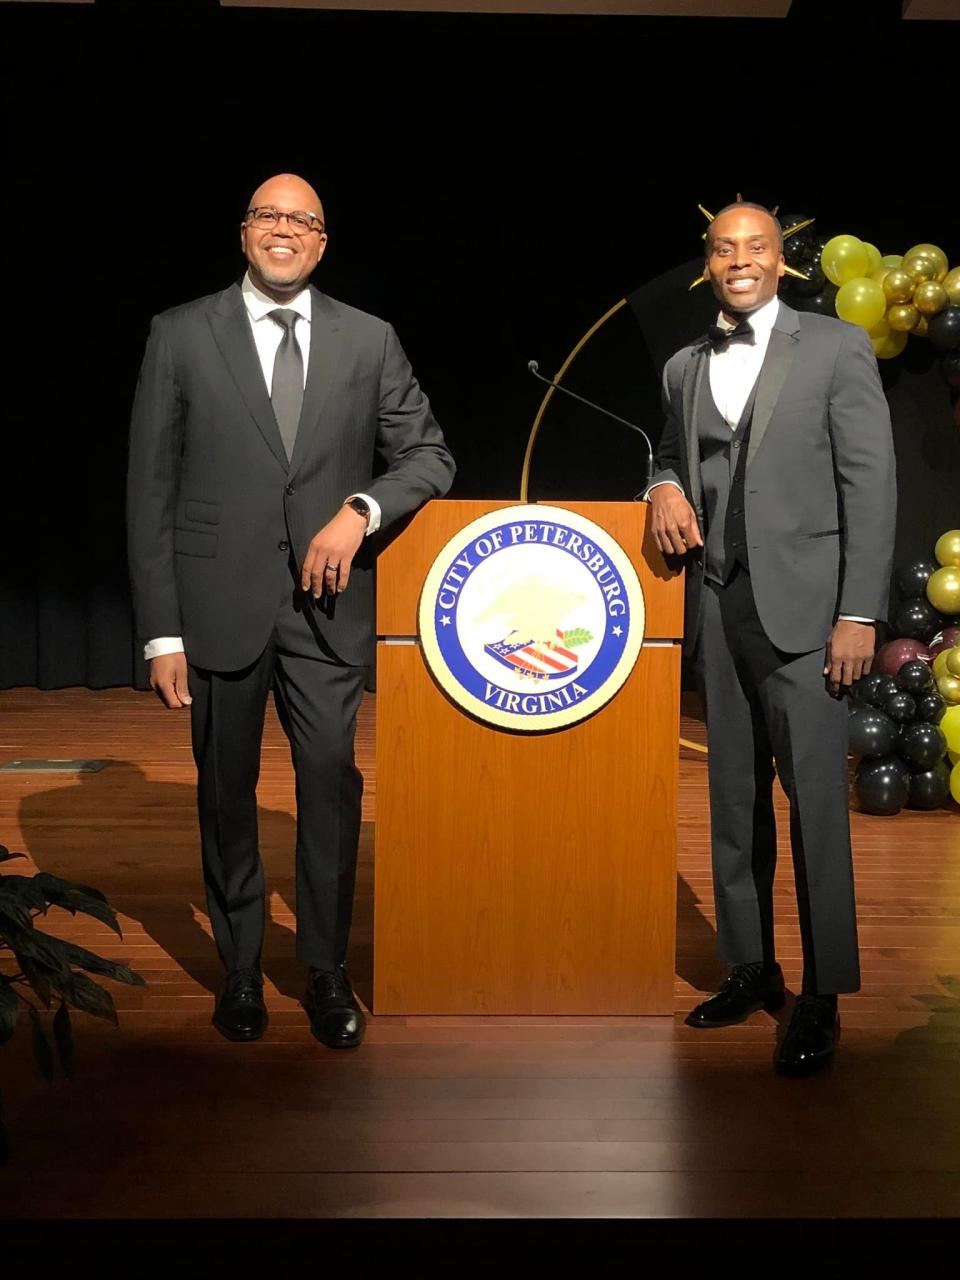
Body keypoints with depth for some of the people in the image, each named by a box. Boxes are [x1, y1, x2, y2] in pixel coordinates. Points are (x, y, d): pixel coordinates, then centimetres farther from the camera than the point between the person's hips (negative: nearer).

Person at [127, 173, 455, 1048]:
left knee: (332, 783, -1)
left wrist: (360, 510, -12)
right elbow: (150, 489, 1)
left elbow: (428, 453, 9)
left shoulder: (369, 341, 8)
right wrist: (161, 630, -5)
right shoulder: (181, 336, 3)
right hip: (219, 605, 0)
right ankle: (241, 968, 26)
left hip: (326, 605, 1)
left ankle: (327, 970, 17)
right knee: (226, 792, 9)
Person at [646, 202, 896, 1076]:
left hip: (799, 605, -5)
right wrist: (665, 488, 2)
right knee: (734, 800, 9)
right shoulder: (684, 369, 15)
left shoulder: (836, 347, 1)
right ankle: (752, 969, 21)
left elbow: (871, 484, -3)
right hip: (716, 606, 5)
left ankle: (823, 999, 4)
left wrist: (859, 613, -10)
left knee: (815, 803, -5)